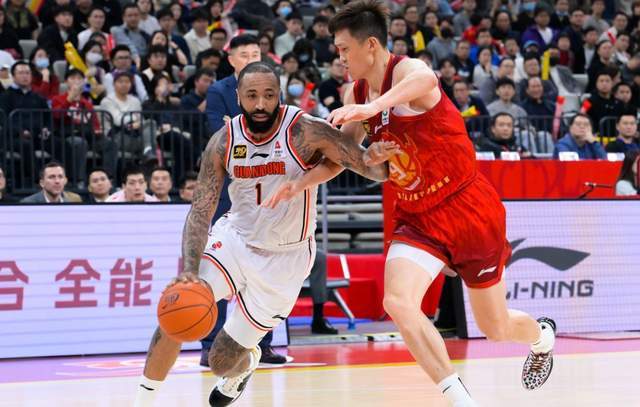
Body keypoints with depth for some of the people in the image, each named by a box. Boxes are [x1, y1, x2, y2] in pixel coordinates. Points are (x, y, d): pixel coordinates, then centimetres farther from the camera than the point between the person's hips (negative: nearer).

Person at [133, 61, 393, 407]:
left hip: (285, 258, -3)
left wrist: (374, 160, -49)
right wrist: (190, 270, -27)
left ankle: (246, 362, 40)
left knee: (222, 362, 0)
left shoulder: (304, 131, -21)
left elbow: (372, 168, -23)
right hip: (235, 238, 3)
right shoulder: (223, 143, -11)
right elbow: (200, 211, -11)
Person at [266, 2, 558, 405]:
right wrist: (299, 184, -8)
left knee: (496, 328, 10)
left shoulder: (407, 70, -22)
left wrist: (373, 107, -66)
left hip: (468, 209, -5)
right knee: (398, 303, -22)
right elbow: (339, 156, 11)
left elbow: (424, 80, -49)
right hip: (418, 218, 6)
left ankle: (543, 336, 48)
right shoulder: (357, 94, 0)